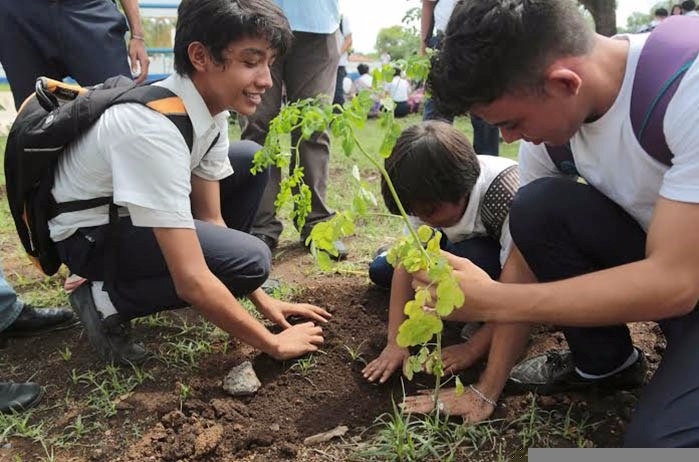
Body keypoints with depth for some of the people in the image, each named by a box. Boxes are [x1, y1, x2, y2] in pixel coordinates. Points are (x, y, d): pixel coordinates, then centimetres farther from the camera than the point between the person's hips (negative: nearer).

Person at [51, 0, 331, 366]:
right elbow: (192, 282, -34)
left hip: (131, 207, 8)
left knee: (250, 160, 3)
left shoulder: (211, 107, -10)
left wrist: (262, 300, -2)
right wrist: (274, 344, -23)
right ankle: (106, 301, -7)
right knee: (249, 260, -25)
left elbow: (210, 216, -2)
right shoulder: (154, 129, -36)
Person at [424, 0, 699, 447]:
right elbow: (527, 239, -6)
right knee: (537, 208, -18)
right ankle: (604, 362, 3)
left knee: (659, 439, -29)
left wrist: (491, 301, -31)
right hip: (663, 264, 6)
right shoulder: (551, 107, -12)